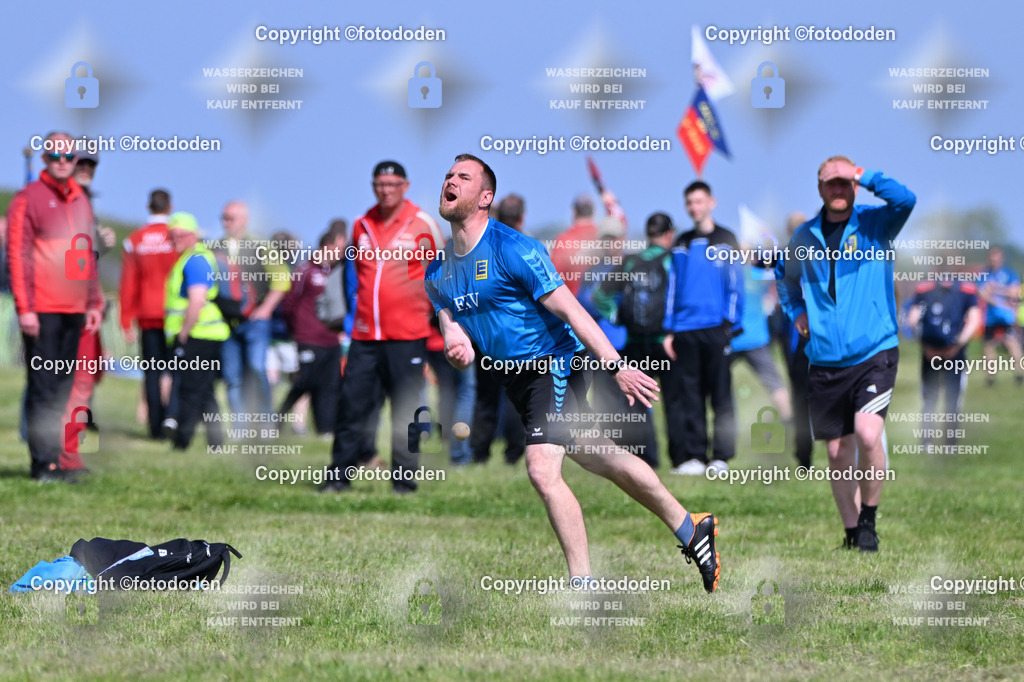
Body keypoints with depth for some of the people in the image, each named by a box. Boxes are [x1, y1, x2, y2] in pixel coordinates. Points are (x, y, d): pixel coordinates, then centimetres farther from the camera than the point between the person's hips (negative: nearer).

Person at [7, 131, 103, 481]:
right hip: (41, 311, -6)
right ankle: (43, 462, -6)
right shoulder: (28, 199, -4)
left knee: (62, 387, 7)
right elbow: (18, 256, -8)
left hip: (73, 309, 6)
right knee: (43, 387, -7)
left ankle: (53, 458, 11)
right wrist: (25, 308, -14)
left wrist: (94, 303, 17)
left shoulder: (80, 201, 16)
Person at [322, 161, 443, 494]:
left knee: (405, 411, -2)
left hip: (408, 336, -4)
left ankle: (404, 478, 4)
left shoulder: (422, 224, -1)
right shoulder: (362, 226, 10)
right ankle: (340, 475, 4)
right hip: (365, 335, 4)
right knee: (351, 405, -1)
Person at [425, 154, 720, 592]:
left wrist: (615, 367, -22)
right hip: (512, 377, 7)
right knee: (603, 461, 15)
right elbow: (451, 322, 13)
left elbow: (570, 311, -19)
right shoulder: (438, 271, 4)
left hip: (555, 364, -7)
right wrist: (458, 347, -12)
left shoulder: (513, 250, -18)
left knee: (542, 470, -20)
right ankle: (690, 529, 30)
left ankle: (583, 586, -13)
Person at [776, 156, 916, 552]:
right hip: (825, 362, 4)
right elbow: (784, 273, 30)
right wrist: (795, 311, 17)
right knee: (838, 453, 6)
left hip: (874, 355, -4)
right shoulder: (805, 237, 9)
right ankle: (852, 532, 20)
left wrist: (865, 177, -14)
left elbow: (905, 200, -24)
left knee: (867, 435, -22)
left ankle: (869, 518, -2)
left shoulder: (875, 224, -1)